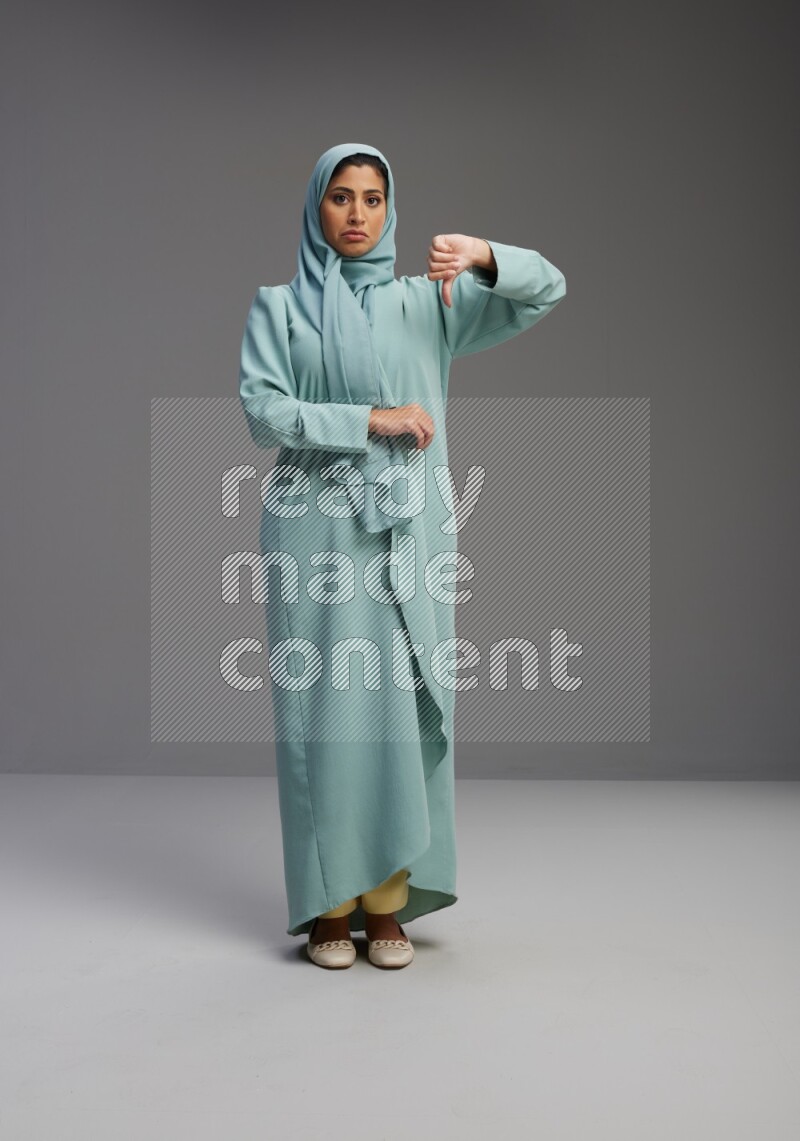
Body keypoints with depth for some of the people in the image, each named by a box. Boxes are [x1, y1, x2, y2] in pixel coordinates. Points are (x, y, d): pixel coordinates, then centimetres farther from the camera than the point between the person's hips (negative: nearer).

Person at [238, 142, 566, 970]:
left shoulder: (425, 303, 13)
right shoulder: (277, 307, 9)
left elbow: (548, 290, 6)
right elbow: (262, 412, -5)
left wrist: (481, 253, -14)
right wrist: (370, 419, -13)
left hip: (407, 532, 2)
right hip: (317, 531, -1)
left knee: (402, 705, 0)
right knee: (325, 707, -2)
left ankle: (388, 901, 11)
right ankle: (329, 904, 9)